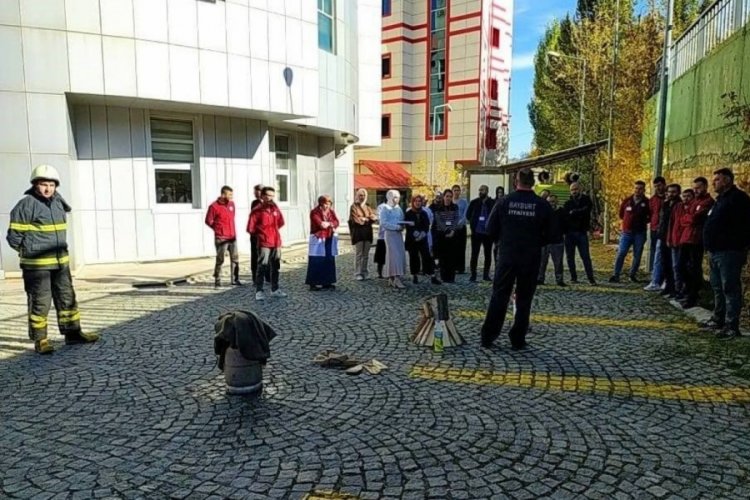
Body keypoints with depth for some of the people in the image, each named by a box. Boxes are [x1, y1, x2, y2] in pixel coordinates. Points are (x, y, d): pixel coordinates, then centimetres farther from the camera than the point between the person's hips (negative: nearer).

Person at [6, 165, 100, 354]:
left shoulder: (58, 203, 9)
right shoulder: (27, 204, -12)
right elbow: (14, 236, -9)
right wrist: (29, 252, 1)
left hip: (60, 261, 7)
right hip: (36, 264, -7)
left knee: (67, 298, 11)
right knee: (40, 303, 0)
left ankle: (72, 333, 21)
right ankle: (40, 340, 10)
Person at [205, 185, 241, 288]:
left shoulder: (231, 204, 9)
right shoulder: (214, 206, -11)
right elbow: (208, 221, -4)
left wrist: (231, 229, 14)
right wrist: (219, 229, 3)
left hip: (233, 237, 6)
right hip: (221, 238, -6)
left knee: (235, 259, 8)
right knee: (220, 260, 0)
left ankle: (235, 280, 17)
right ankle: (217, 281, 8)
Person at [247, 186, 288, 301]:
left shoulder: (275, 209, 7)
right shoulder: (257, 210, -9)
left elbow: (281, 223, 24)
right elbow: (250, 228, -6)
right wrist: (261, 233, 7)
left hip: (276, 242, 6)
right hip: (264, 243, -6)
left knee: (275, 267, 12)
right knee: (262, 267, -8)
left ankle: (275, 290, 23)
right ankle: (259, 291, -2)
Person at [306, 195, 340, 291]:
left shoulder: (331, 212, 13)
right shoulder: (315, 212, -6)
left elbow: (336, 222, 0)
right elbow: (319, 223, -19)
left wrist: (328, 223, -16)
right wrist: (330, 224, -7)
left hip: (329, 239, 6)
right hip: (318, 239, -6)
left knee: (329, 261, 8)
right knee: (316, 262, -6)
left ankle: (327, 282, 17)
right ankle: (313, 283, -2)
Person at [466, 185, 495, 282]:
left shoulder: (493, 203, -3)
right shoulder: (474, 202, 2)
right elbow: (468, 215, 8)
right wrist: (473, 223, 1)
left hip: (488, 232, 0)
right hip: (476, 232, 0)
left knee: (488, 254, 8)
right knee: (474, 254, 3)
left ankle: (486, 274, 19)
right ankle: (473, 274, 10)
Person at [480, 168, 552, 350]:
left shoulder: (505, 202, -4)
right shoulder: (543, 206, -5)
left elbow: (491, 230, -1)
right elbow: (549, 235, 1)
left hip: (507, 257, 0)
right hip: (531, 259, 0)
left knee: (499, 296, 8)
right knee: (524, 299, 10)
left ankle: (488, 337, 9)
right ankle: (518, 340, 14)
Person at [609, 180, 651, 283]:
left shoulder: (647, 203, -4)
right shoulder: (627, 201, 2)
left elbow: (650, 217, 8)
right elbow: (621, 214, 17)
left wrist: (643, 222, 1)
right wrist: (629, 220, 11)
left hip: (640, 233, -1)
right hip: (627, 232, 1)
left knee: (637, 255, 6)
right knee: (621, 254, -5)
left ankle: (633, 274, 19)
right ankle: (616, 275, -2)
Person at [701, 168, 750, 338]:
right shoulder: (721, 199, 20)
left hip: (729, 252, -10)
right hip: (717, 251, 10)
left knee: (730, 289, -7)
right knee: (718, 288, 16)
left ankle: (732, 326, -4)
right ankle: (718, 319, 26)